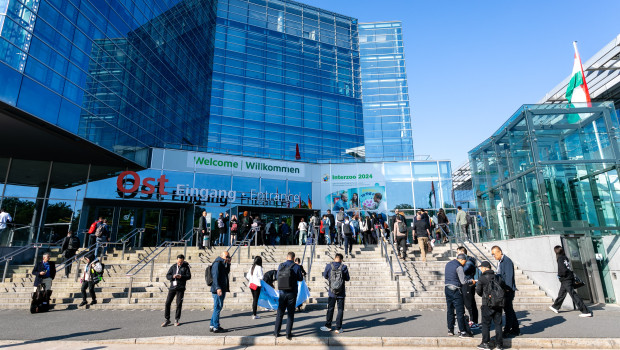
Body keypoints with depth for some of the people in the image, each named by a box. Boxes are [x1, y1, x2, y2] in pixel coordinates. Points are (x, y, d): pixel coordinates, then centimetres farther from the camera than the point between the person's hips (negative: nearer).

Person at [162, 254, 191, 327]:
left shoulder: (186, 267, 2)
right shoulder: (173, 267, 9)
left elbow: (189, 276, -5)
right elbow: (167, 276, 5)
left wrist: (181, 276, -22)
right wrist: (173, 276, -16)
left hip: (180, 288, -3)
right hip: (172, 287, 3)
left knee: (179, 304, 0)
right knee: (167, 303, 0)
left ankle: (176, 320, 14)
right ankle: (167, 320, 14)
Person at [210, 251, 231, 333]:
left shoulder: (222, 264, 19)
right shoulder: (217, 264, -12)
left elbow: (227, 272, 17)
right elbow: (215, 276, -20)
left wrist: (228, 264, 6)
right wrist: (218, 288, -27)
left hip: (222, 289, 10)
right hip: (218, 290, -10)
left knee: (217, 308, 15)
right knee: (217, 307, -5)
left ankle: (212, 326, 24)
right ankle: (216, 327, 1)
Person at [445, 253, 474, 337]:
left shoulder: (448, 264, 11)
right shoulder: (459, 267, -14)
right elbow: (463, 281, -15)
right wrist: (471, 281, 1)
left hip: (447, 288, 8)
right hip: (455, 290, -8)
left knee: (450, 310, 14)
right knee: (460, 311, 0)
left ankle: (450, 330, 20)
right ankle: (462, 332, 4)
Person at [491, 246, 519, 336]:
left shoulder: (507, 261, -14)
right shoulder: (501, 261, 15)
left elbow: (509, 276, -19)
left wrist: (507, 289, -21)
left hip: (508, 290, -9)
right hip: (504, 290, 9)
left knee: (508, 310, -2)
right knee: (509, 309, 15)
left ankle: (507, 330, 4)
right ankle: (515, 330, 25)